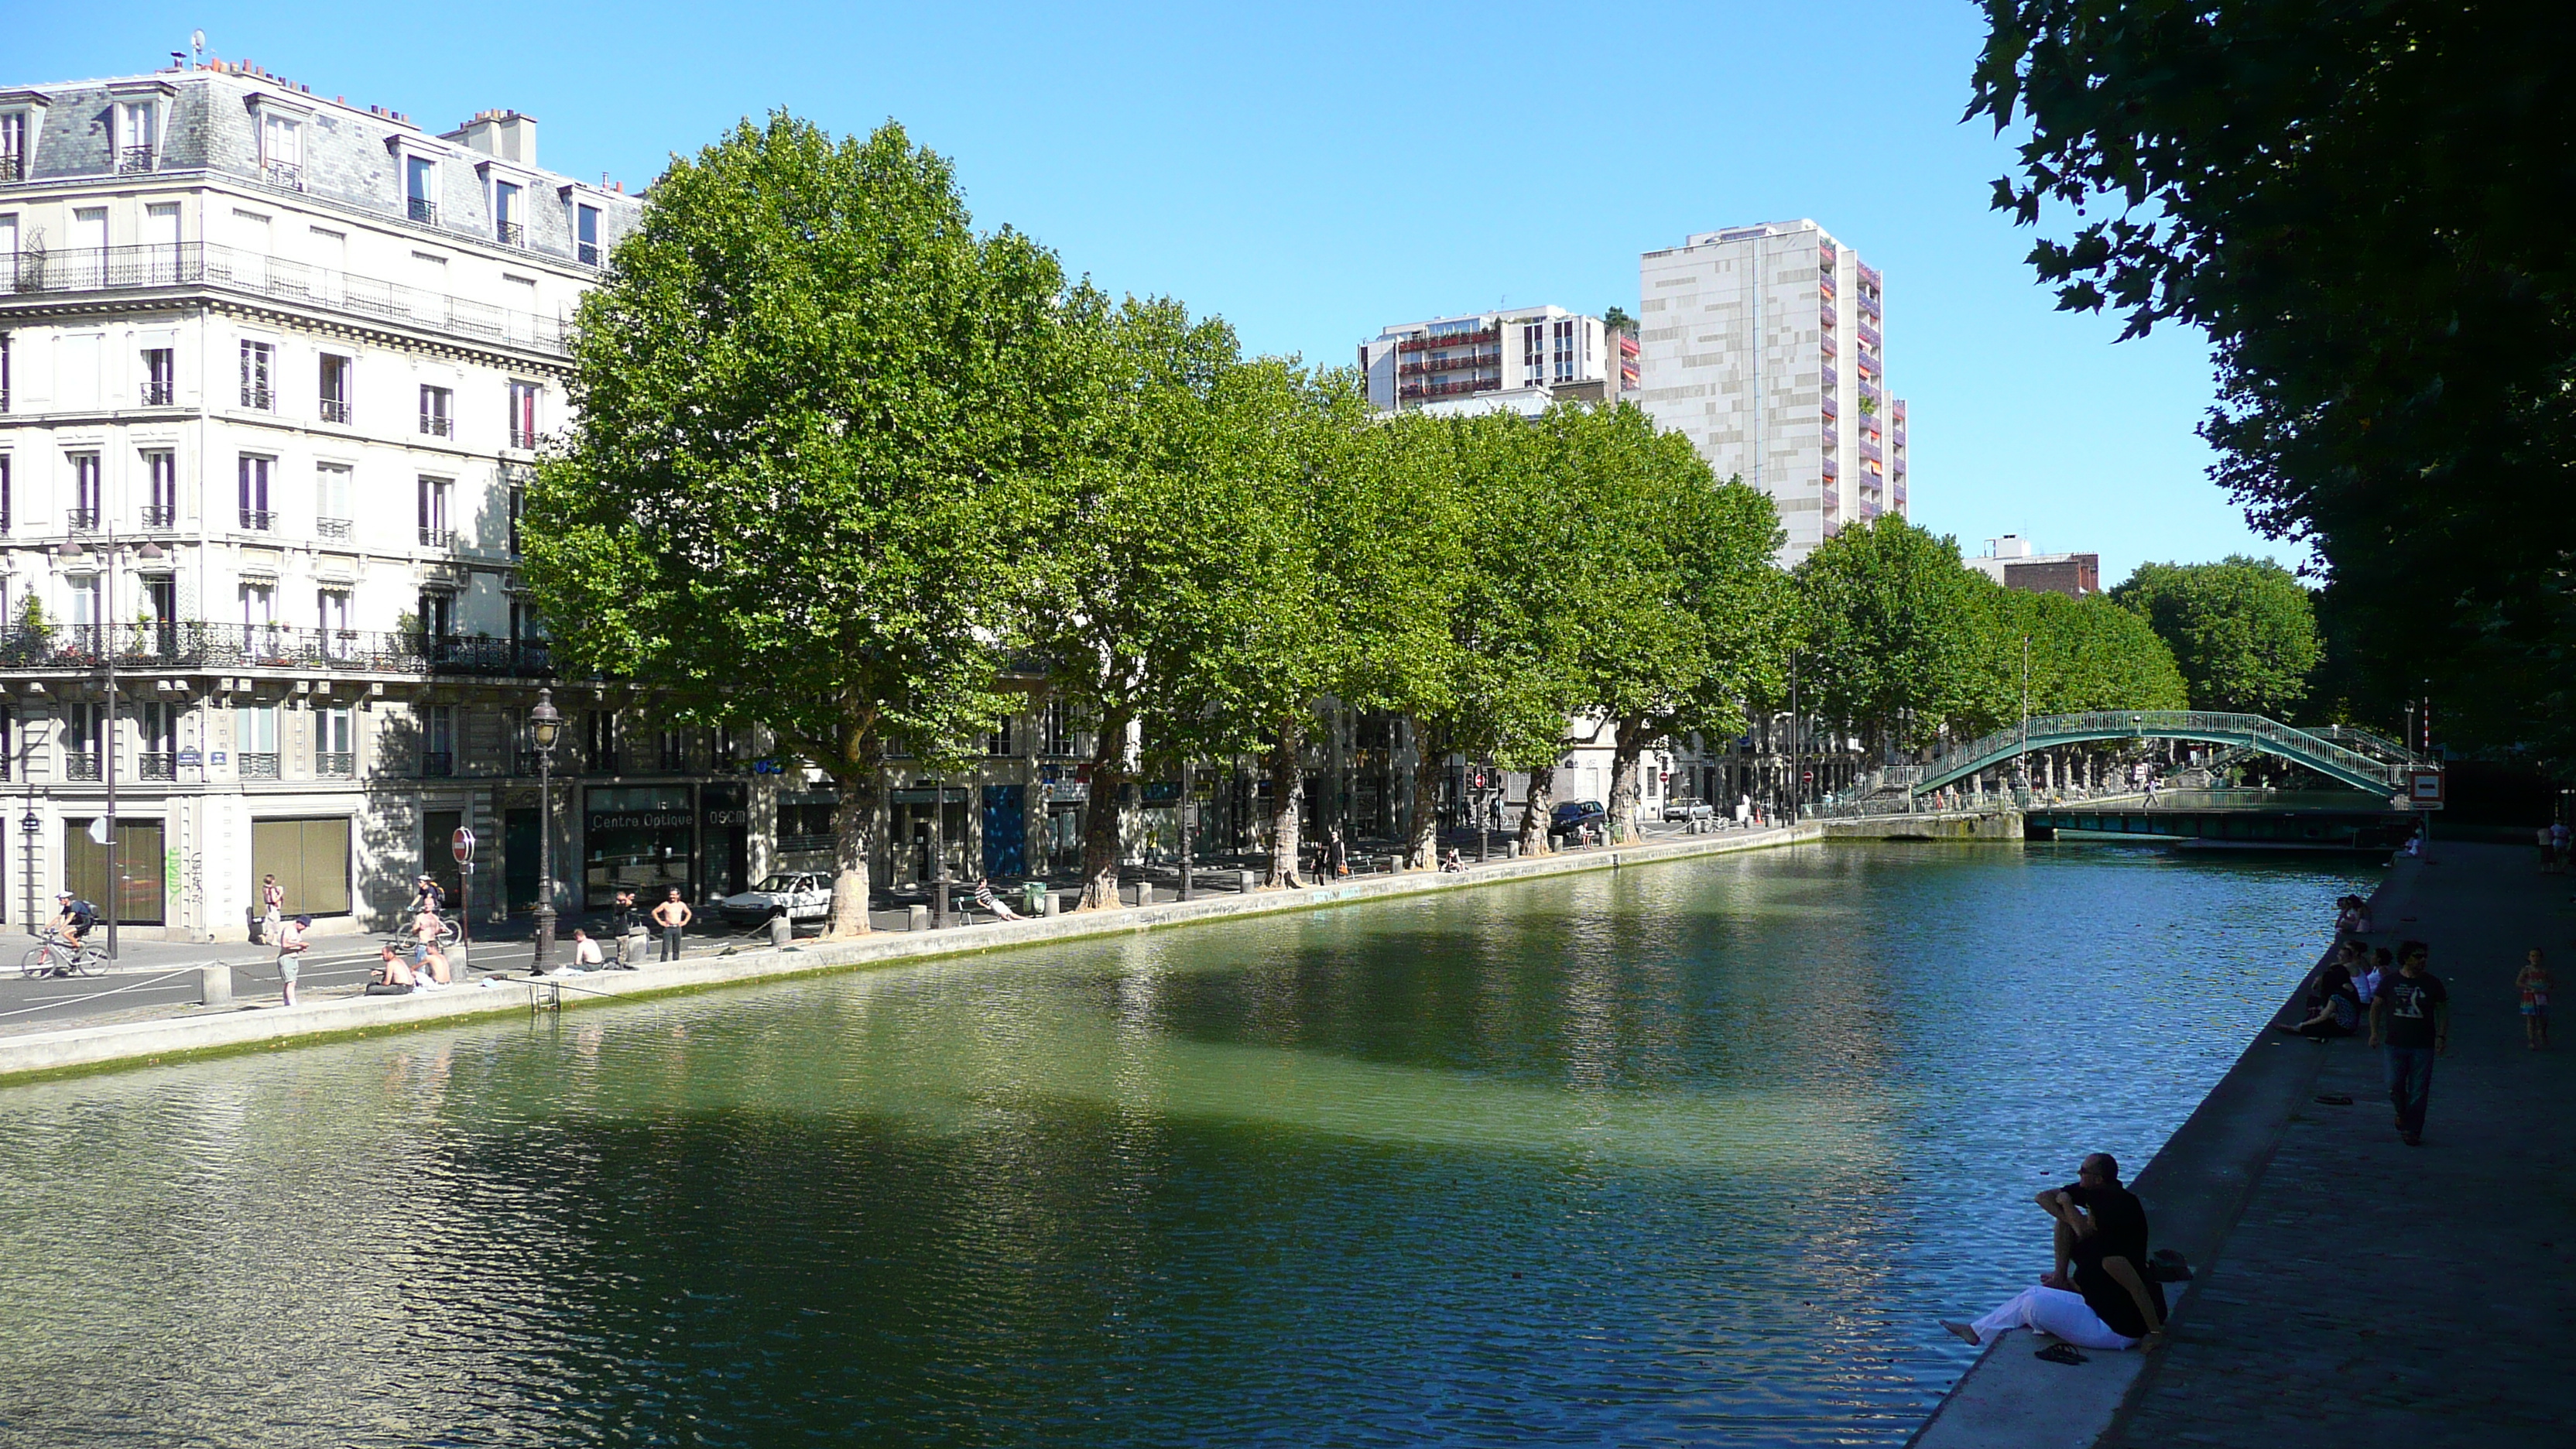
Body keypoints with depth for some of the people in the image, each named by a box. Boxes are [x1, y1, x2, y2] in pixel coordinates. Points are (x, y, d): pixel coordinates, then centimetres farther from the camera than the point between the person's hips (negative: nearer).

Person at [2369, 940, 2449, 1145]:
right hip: (2395, 1044, 0)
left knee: (2418, 1092, 0)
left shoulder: (2433, 984, 1)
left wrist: (2441, 1038, -3)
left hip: (2423, 1046, 0)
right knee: (2394, 1086, -1)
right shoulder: (2390, 982, 2)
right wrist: (2375, 1032, 2)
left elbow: (2443, 1011, 6)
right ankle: (2402, 1113, 30)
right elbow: (2376, 1007, 11)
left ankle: (2412, 1132, 9)